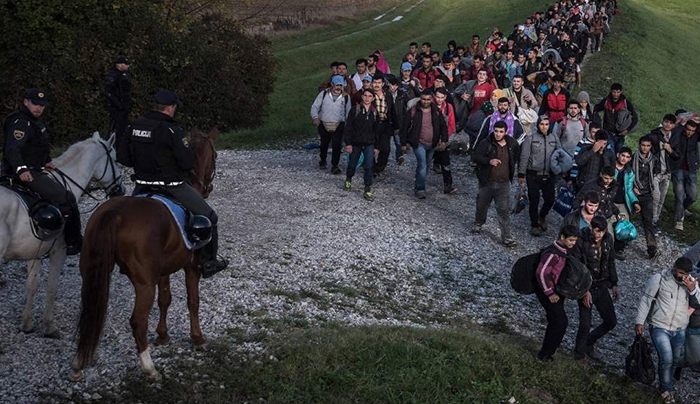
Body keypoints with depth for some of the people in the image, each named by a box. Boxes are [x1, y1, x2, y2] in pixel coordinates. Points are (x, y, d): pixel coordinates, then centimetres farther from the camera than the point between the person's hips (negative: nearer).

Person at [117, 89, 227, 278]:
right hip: (172, 186, -6)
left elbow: (122, 157, 5)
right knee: (208, 217, 8)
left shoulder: (134, 126, 0)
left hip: (142, 184, 6)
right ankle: (209, 262, 12)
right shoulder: (172, 131, -18)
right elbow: (188, 163, -19)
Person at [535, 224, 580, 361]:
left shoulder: (565, 250, 3)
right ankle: (545, 354, 4)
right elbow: (541, 273, -30)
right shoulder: (553, 253, -27)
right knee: (561, 322, -7)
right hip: (547, 291, -9)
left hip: (557, 290, 9)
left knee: (555, 321, 17)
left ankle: (548, 349, 33)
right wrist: (550, 293, -23)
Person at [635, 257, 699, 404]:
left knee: (675, 360, 13)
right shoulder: (659, 278, -12)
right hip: (660, 327, -4)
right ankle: (666, 389, 5)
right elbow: (646, 299, -7)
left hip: (680, 330, 5)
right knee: (666, 359, -15)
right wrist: (639, 321, -11)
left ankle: (666, 387, 34)